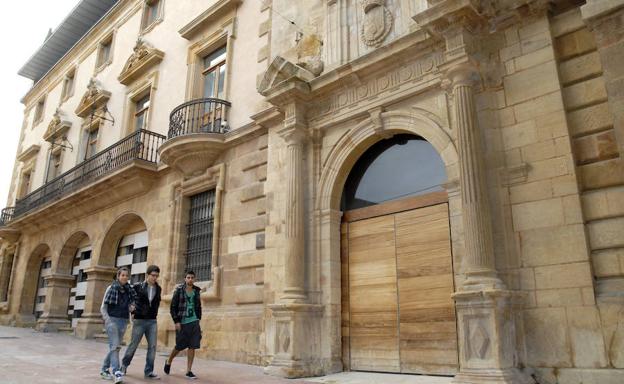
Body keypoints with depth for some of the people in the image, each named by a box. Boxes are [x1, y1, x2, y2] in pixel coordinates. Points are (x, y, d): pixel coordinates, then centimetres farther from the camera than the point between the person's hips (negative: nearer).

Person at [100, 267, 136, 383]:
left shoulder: (130, 290, 8)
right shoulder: (111, 288, -2)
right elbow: (103, 307, -2)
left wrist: (132, 308, -3)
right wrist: (107, 319, -15)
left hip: (123, 321, 5)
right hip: (112, 319, -5)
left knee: (115, 347, 11)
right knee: (115, 346, -15)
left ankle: (104, 369, 27)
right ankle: (117, 373, -19)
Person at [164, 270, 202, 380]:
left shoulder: (196, 291, 7)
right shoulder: (179, 290, -5)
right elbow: (173, 307, -6)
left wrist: (198, 319, 11)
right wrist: (176, 321, -11)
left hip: (194, 322, 3)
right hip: (182, 322, -3)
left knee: (192, 346, 0)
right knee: (180, 346, 6)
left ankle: (189, 371, 10)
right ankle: (168, 361, 34)